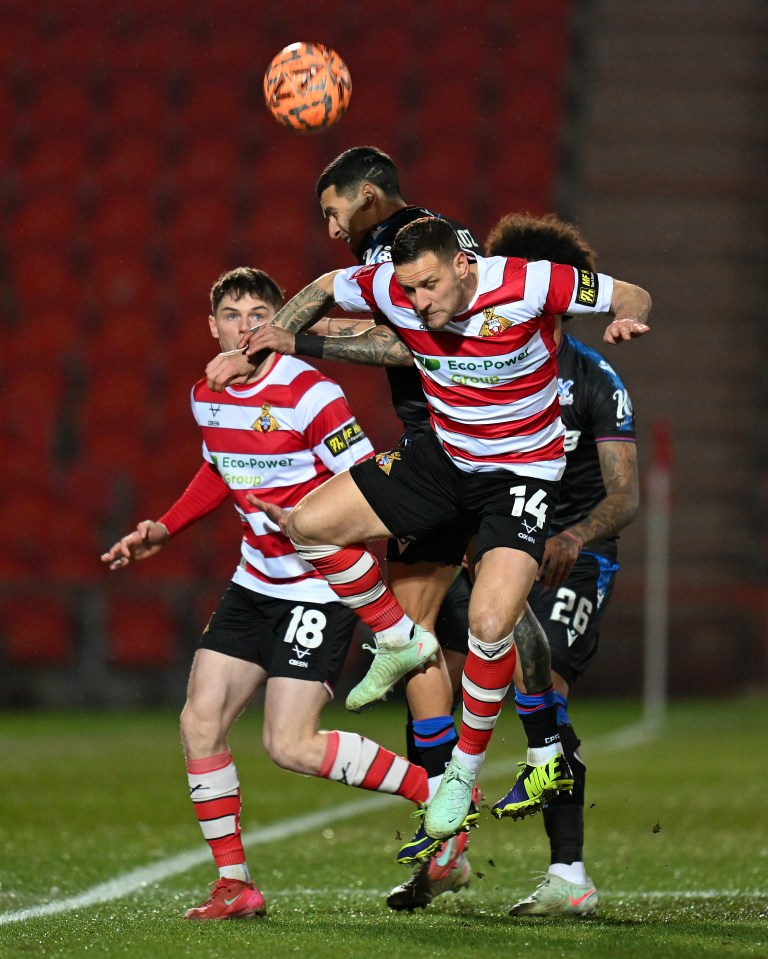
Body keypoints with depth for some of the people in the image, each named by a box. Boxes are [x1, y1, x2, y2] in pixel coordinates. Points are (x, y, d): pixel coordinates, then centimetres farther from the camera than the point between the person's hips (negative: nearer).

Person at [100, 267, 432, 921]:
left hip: (321, 588, -8)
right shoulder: (207, 396, 5)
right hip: (255, 584, 8)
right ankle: (235, 885, 10)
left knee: (289, 746, -14)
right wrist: (162, 531, 17)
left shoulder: (309, 394, -18)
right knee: (200, 722, 0)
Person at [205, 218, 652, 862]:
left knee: (490, 626, -23)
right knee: (309, 524, -5)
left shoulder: (526, 284, -25)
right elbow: (323, 290, 8)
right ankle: (400, 643, 17)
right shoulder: (392, 289, -15)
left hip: (523, 472, -5)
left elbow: (632, 296, -12)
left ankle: (466, 767, 3)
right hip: (445, 458, 5)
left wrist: (625, 321, -34)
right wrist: (254, 350, 1)